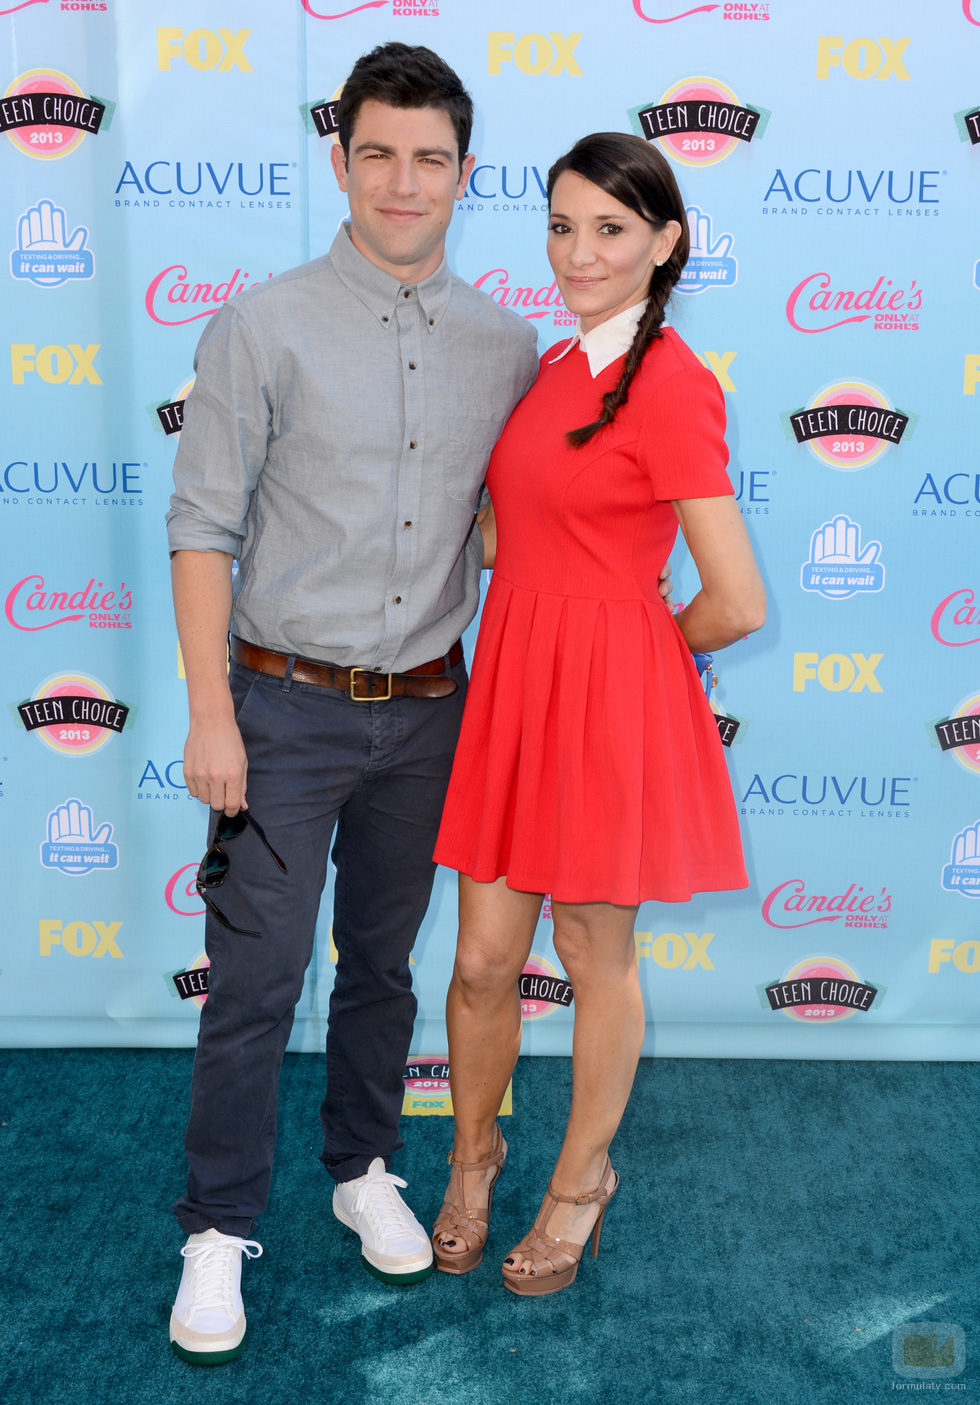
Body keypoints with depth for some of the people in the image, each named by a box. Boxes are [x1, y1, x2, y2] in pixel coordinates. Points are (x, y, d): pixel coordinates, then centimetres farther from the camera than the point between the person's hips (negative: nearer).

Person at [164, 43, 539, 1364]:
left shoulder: (507, 345, 4)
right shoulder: (264, 327, -6)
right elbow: (204, 526, -8)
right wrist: (211, 712, -12)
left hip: (428, 708, 4)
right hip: (288, 705, -3)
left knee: (383, 961, 17)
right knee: (255, 980, 1)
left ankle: (365, 1169, 36)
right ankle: (219, 1230, 17)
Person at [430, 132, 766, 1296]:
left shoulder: (669, 385, -15)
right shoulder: (558, 366, 10)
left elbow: (736, 604, -17)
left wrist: (632, 653, -1)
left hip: (608, 702, -6)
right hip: (513, 681, 6)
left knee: (595, 957, 12)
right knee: (483, 959, 11)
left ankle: (582, 1179, 34)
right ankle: (472, 1155, 36)